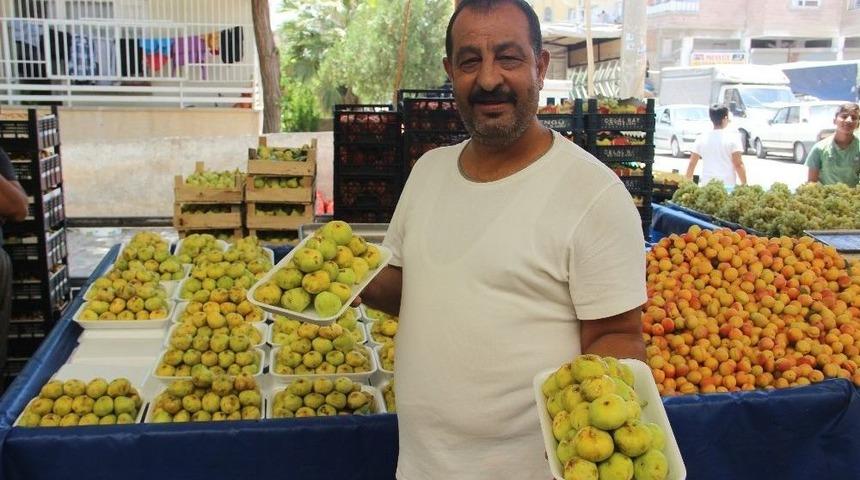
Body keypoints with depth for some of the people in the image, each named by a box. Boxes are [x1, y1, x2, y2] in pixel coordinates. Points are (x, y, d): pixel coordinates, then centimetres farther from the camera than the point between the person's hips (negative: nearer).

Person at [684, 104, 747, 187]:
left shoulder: (701, 138, 7)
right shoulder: (732, 137, -3)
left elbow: (691, 164, 9)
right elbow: (738, 164, -7)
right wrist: (744, 183, 1)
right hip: (728, 185, -3)